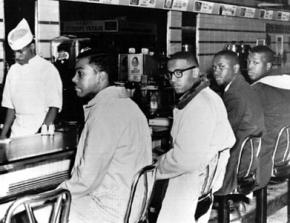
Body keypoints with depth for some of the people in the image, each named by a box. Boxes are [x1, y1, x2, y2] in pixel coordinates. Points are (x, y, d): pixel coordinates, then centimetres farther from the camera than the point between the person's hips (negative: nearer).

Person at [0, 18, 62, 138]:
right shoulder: (13, 70, 9)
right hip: (17, 132, 4)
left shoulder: (48, 69, -6)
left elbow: (54, 107, -8)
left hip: (40, 129, -4)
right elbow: (10, 107, 14)